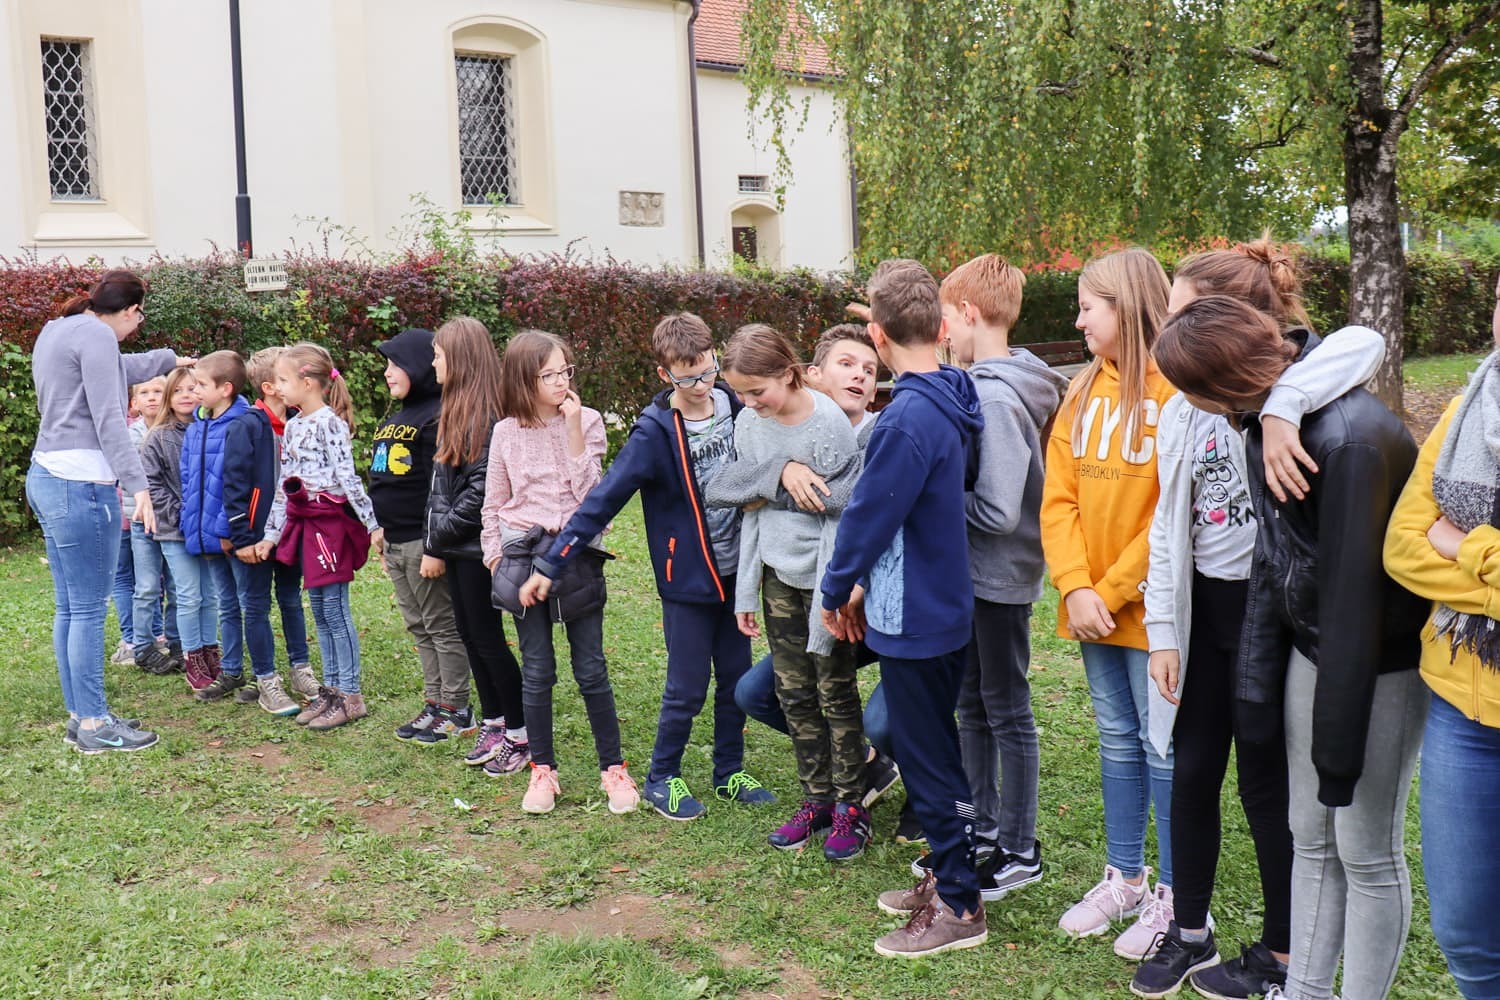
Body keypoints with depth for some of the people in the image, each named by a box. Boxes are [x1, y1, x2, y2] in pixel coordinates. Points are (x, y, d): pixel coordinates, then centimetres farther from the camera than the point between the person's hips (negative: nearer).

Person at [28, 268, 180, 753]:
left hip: (47, 477, 10)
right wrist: (137, 484, -18)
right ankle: (94, 725, 3)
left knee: (69, 608, 13)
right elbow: (108, 418, -16)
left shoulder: (56, 331, 19)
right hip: (80, 482, -10)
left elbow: (120, 368, 36)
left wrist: (169, 359, 51)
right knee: (88, 608, -4)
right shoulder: (96, 335, -10)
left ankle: (80, 715, 20)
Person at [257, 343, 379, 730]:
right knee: (319, 610, 12)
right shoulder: (292, 427, 14)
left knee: (335, 609, -4)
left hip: (332, 521, -8)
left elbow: (347, 477, -16)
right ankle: (330, 689, 20)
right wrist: (272, 533, 18)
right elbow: (285, 484, 18)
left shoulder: (329, 422, -11)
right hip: (304, 523, 8)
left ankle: (350, 695, 2)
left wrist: (372, 523, -18)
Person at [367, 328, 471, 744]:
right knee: (419, 627, 14)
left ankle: (457, 711, 9)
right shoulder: (392, 420, 15)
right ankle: (435, 704, 22)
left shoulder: (438, 417, -15)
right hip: (395, 542, 10)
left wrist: (434, 548, -23)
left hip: (423, 542, -9)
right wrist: (383, 534, 21)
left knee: (443, 626, 0)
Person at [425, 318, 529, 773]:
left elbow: (483, 486, -22)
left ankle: (520, 734, 10)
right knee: (471, 636, 14)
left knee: (487, 638, -1)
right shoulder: (456, 410, 12)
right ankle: (493, 724, 25)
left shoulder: (486, 414, -17)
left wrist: (444, 529, -15)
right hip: (456, 546, 9)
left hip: (476, 546, -9)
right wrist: (436, 530, 10)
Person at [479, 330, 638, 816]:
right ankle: (542, 770, 21)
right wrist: (495, 555, 3)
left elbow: (589, 492, -11)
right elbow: (493, 504, 11)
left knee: (591, 670, 3)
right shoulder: (506, 433, 2)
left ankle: (613, 768, 15)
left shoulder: (587, 420, -2)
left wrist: (574, 431, -16)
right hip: (525, 557, 1)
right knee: (537, 672, 8)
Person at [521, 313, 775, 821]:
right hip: (687, 578, -5)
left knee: (737, 679, 14)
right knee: (687, 688, 3)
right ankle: (662, 779, 22)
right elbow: (602, 501, -18)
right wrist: (550, 564, -19)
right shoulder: (656, 432, -18)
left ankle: (729, 773, 31)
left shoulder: (733, 407, -2)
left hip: (733, 570, 5)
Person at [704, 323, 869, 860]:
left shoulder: (828, 423, -17)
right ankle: (816, 799, 24)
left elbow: (839, 509, -15)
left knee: (835, 692, 4)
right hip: (778, 573, 6)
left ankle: (850, 807, 16)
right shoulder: (749, 423, 2)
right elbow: (749, 507, 8)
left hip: (823, 572, -6)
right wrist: (746, 592, 7)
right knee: (793, 693, 11)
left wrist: (831, 595, -16)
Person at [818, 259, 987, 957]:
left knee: (927, 760, 3)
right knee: (931, 750, 20)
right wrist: (868, 583, 12)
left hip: (913, 618, -9)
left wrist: (836, 590, -3)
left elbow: (869, 515, -19)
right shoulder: (950, 404, 5)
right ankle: (950, 876, 34)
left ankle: (959, 906, 16)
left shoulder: (908, 419, -25)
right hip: (943, 604, 9)